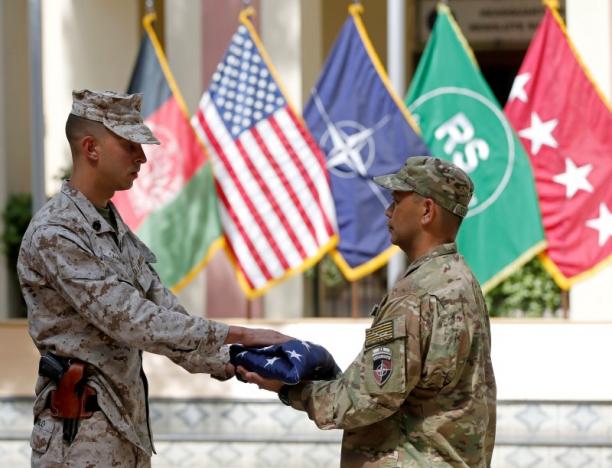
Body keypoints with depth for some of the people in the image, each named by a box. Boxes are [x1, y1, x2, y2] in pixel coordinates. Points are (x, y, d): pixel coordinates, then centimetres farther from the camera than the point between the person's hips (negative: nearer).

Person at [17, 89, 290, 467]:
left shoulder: (118, 233, 15)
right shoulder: (54, 235, -15)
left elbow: (168, 317, 12)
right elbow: (133, 323, -22)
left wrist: (235, 364, -3)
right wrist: (239, 335, -23)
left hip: (130, 429, 9)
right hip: (81, 437, -9)